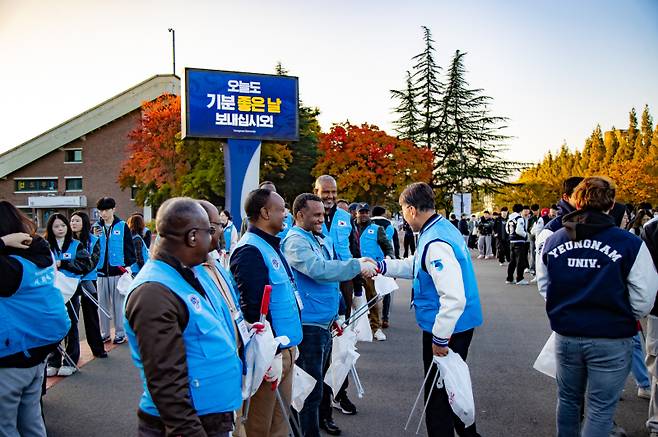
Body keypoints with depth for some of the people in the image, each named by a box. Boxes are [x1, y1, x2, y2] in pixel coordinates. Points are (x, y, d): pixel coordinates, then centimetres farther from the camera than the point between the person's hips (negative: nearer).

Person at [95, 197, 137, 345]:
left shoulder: (122, 226, -1)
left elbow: (129, 247, 0)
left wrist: (128, 265, -5)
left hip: (118, 271, -3)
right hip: (101, 271, 3)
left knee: (118, 303, 4)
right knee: (102, 304, 10)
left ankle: (120, 333, 13)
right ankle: (104, 333, 20)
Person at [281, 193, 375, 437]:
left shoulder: (320, 240, 15)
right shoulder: (295, 241, -14)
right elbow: (319, 270, -29)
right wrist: (357, 265, -23)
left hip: (325, 323, 9)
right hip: (309, 324, -9)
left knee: (319, 383, 20)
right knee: (312, 389, -1)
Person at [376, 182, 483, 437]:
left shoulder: (435, 243, -26)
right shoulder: (443, 228, 6)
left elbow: (454, 298, -29)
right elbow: (416, 266, 19)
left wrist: (440, 339, -21)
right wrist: (382, 266, 13)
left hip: (447, 328, -10)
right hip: (459, 325, 10)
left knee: (439, 393, 7)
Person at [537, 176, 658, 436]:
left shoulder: (552, 242, -3)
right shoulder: (630, 244, -16)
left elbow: (544, 287, 7)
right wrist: (623, 319, 9)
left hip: (565, 336, 4)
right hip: (611, 341, -4)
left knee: (568, 399, 22)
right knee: (601, 409, 9)